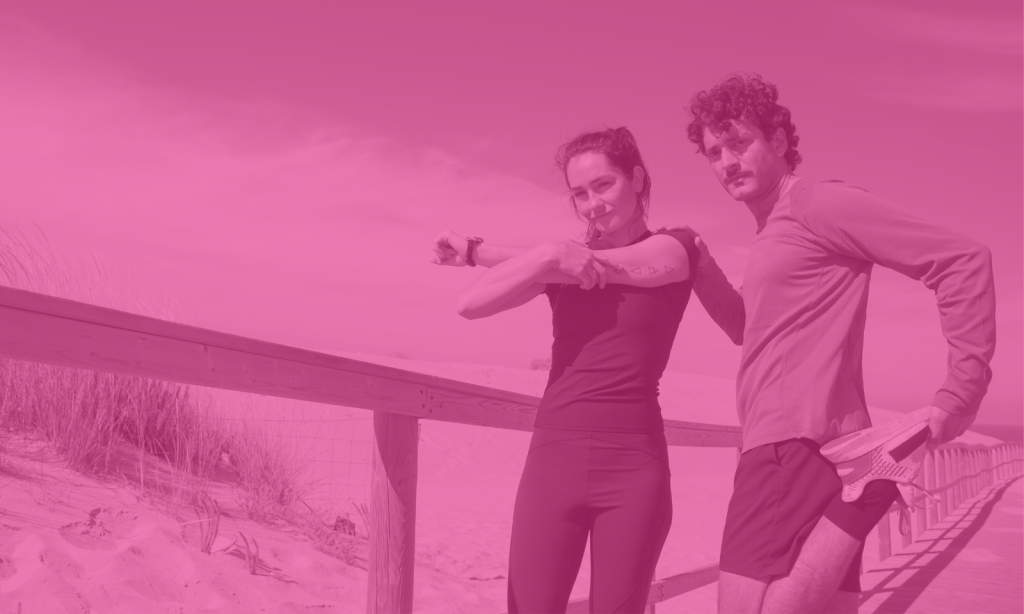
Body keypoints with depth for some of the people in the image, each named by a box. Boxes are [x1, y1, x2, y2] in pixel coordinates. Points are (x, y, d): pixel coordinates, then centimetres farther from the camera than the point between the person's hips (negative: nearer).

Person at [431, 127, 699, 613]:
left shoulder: (675, 248, 5)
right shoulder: (563, 259, 13)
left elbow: (607, 267, -10)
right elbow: (470, 304, 2)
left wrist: (475, 251, -1)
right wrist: (550, 257, -12)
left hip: (634, 465, -2)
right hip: (554, 457, 2)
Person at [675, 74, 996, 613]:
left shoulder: (820, 204, -5)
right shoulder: (774, 235, 22)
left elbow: (964, 260, -9)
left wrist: (959, 396, -13)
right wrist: (702, 270, 14)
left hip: (800, 452, -9)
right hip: (789, 453, 9)